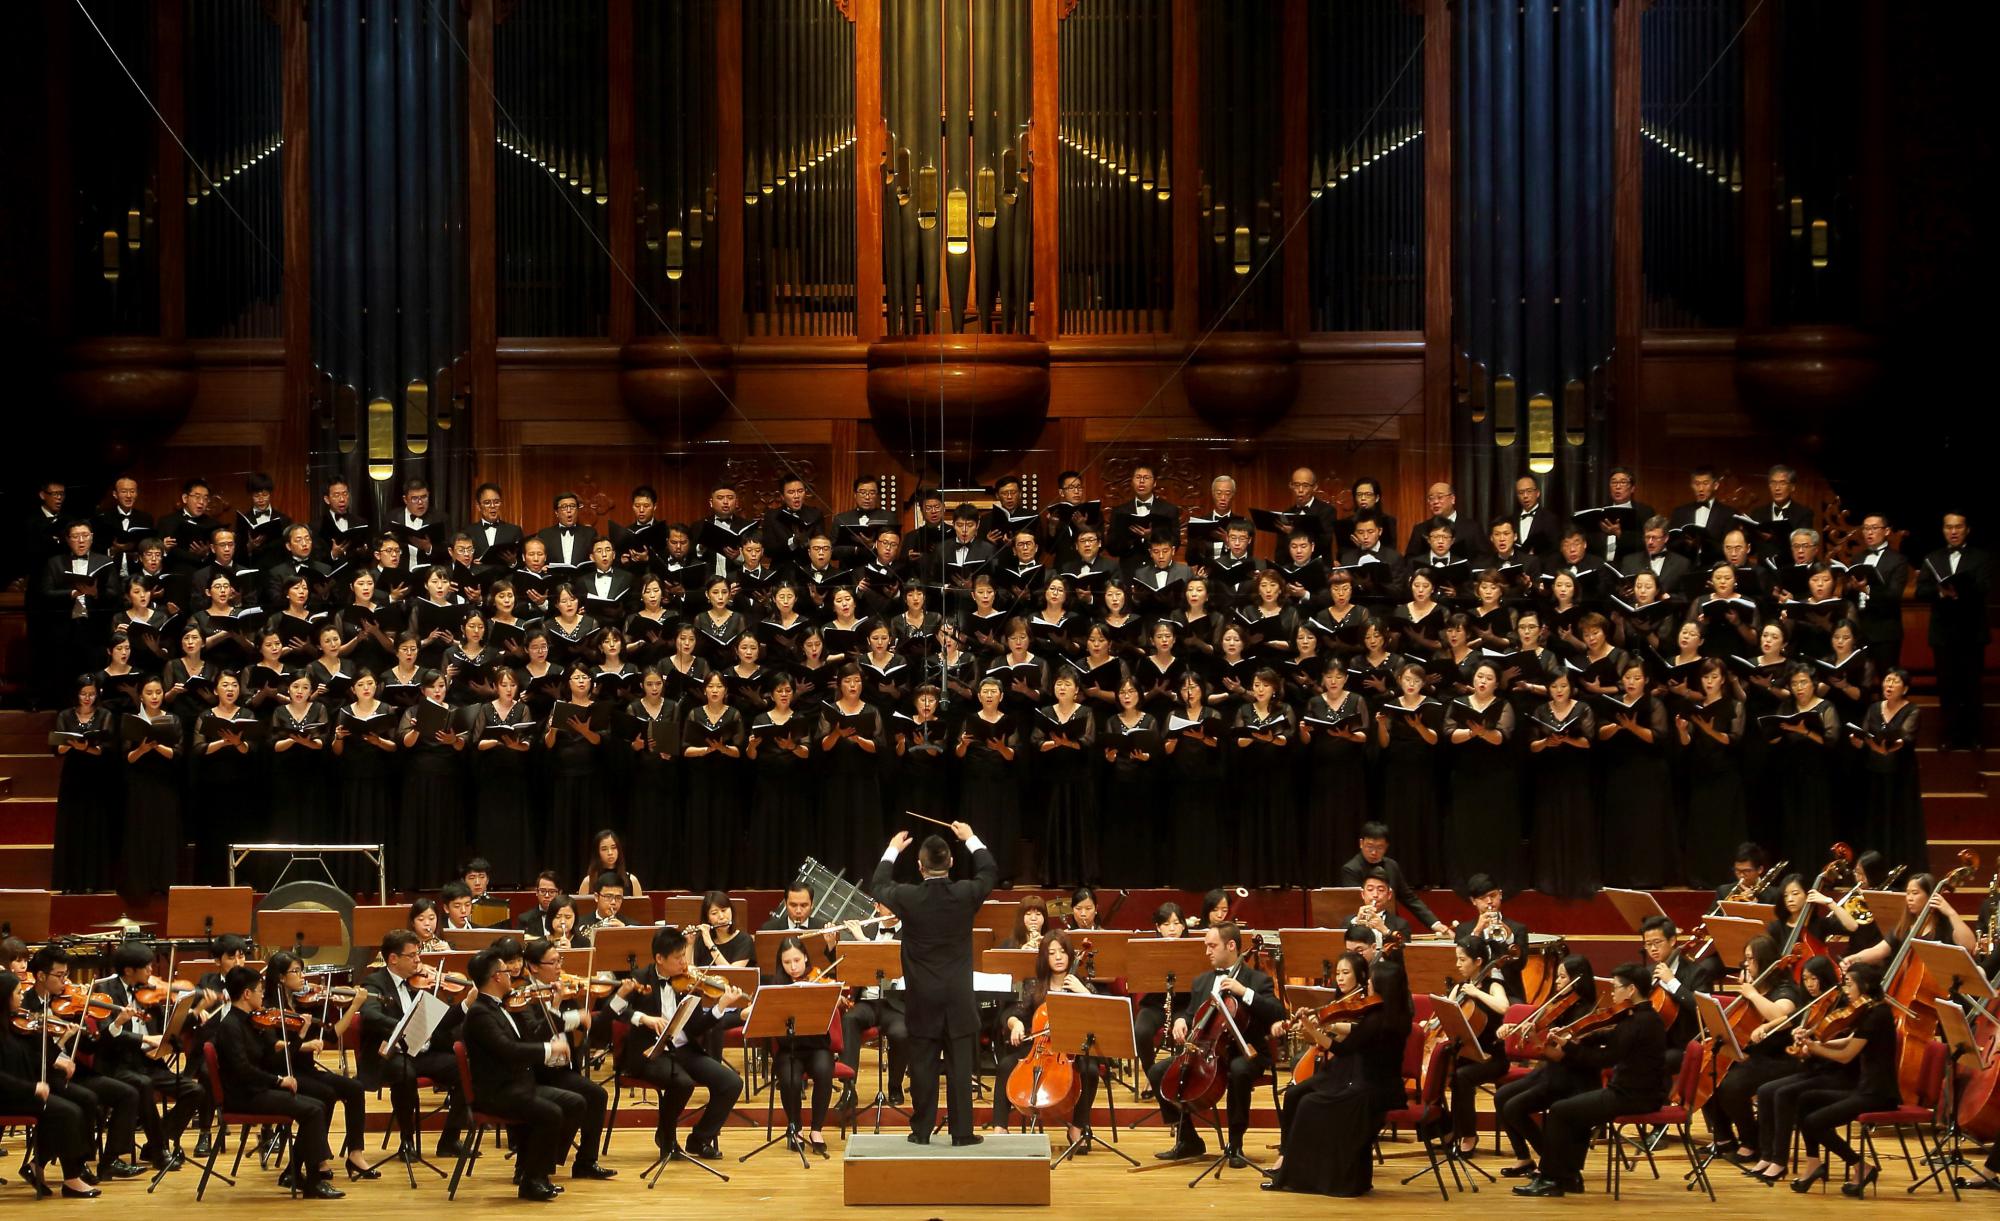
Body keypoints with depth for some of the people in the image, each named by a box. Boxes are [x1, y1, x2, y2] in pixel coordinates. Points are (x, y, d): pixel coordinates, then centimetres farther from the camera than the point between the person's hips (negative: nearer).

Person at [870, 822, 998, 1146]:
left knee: (923, 1066, 6)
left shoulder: (908, 897, -11)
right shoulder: (966, 894, -10)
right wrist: (971, 839, 25)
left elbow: (878, 887, 12)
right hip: (958, 997, 0)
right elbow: (990, 872, 13)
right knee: (960, 1066, 4)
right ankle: (962, 1131, 5)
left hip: (922, 998, 0)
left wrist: (892, 851, 24)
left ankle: (922, 1130, 11)